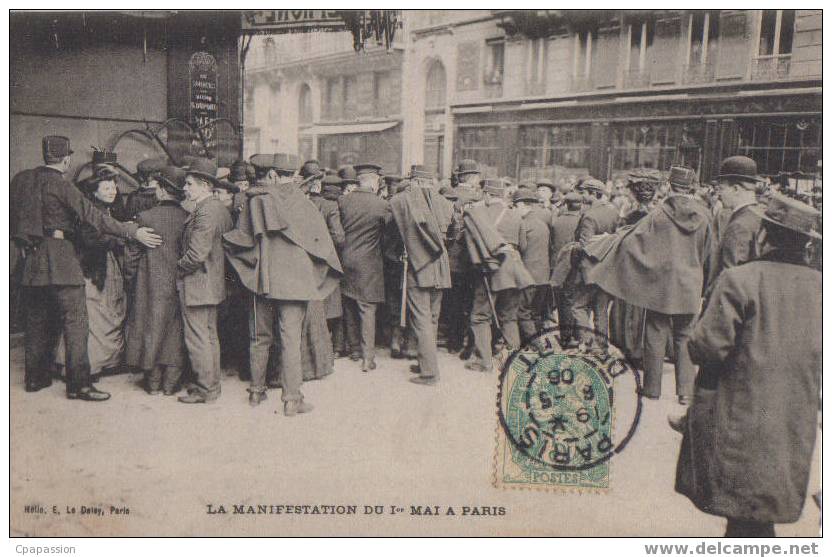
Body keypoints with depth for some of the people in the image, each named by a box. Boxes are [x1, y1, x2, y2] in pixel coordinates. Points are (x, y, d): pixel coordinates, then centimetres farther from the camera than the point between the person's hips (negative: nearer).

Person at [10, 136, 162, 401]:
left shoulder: (20, 179, 9)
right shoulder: (60, 185, -11)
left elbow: (14, 217, 17)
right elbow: (93, 216, -16)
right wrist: (133, 232, -16)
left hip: (32, 260, 8)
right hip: (60, 261, -7)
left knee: (37, 320, 16)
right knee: (75, 321, -4)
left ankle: (35, 377, 25)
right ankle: (79, 384, -4)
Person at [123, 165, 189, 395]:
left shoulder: (145, 217, -12)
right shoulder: (188, 218, -6)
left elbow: (132, 254, -5)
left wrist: (130, 280, 9)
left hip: (151, 286, -2)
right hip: (178, 286, 2)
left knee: (151, 329, 10)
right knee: (175, 332, 9)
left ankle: (153, 383, 18)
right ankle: (171, 382, 15)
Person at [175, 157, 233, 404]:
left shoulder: (205, 211, -20)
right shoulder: (221, 209, 10)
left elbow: (197, 254, -25)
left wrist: (178, 269, -8)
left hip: (196, 284, -10)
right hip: (214, 284, 10)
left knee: (197, 339, -1)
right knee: (210, 336, 16)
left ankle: (204, 390, 8)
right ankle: (212, 385, 26)